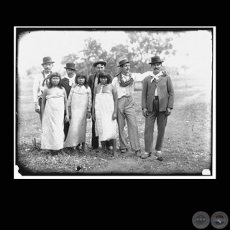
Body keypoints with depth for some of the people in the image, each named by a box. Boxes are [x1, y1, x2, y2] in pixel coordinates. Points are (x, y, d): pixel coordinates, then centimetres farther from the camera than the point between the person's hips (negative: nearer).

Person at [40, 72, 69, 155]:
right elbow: (43, 103, 8)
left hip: (59, 113, 1)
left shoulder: (62, 90, 7)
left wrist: (67, 114, 9)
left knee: (59, 129, -1)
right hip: (49, 113, -1)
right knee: (50, 129, -3)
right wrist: (42, 116, 8)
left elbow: (66, 102, 12)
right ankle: (52, 148, 2)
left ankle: (58, 147, 7)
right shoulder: (47, 90, 3)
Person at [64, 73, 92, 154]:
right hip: (74, 109, 0)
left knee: (82, 127, -1)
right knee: (74, 127, -7)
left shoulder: (87, 88, 8)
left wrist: (89, 111, 6)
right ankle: (75, 146, -6)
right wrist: (69, 110, 8)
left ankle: (83, 144, 9)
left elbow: (89, 100, 9)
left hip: (83, 109, 0)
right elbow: (70, 98, 12)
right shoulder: (73, 87, 10)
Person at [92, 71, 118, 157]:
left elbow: (115, 100, -1)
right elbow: (94, 100, 14)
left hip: (109, 112, -3)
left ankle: (114, 150, -6)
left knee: (111, 130, -9)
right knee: (101, 130, 3)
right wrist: (93, 112, 11)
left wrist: (115, 112, -8)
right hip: (99, 112, 4)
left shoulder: (111, 87, 1)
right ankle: (104, 149, 11)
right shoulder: (97, 87, 12)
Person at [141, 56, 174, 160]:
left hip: (163, 107, 0)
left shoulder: (166, 78, 9)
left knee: (161, 129, 4)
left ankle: (158, 151, 15)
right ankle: (147, 151, 1)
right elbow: (144, 94, 8)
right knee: (148, 129, -5)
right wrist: (143, 107, -2)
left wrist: (170, 107, -3)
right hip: (150, 107, 0)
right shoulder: (147, 79, 10)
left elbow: (171, 93, 5)